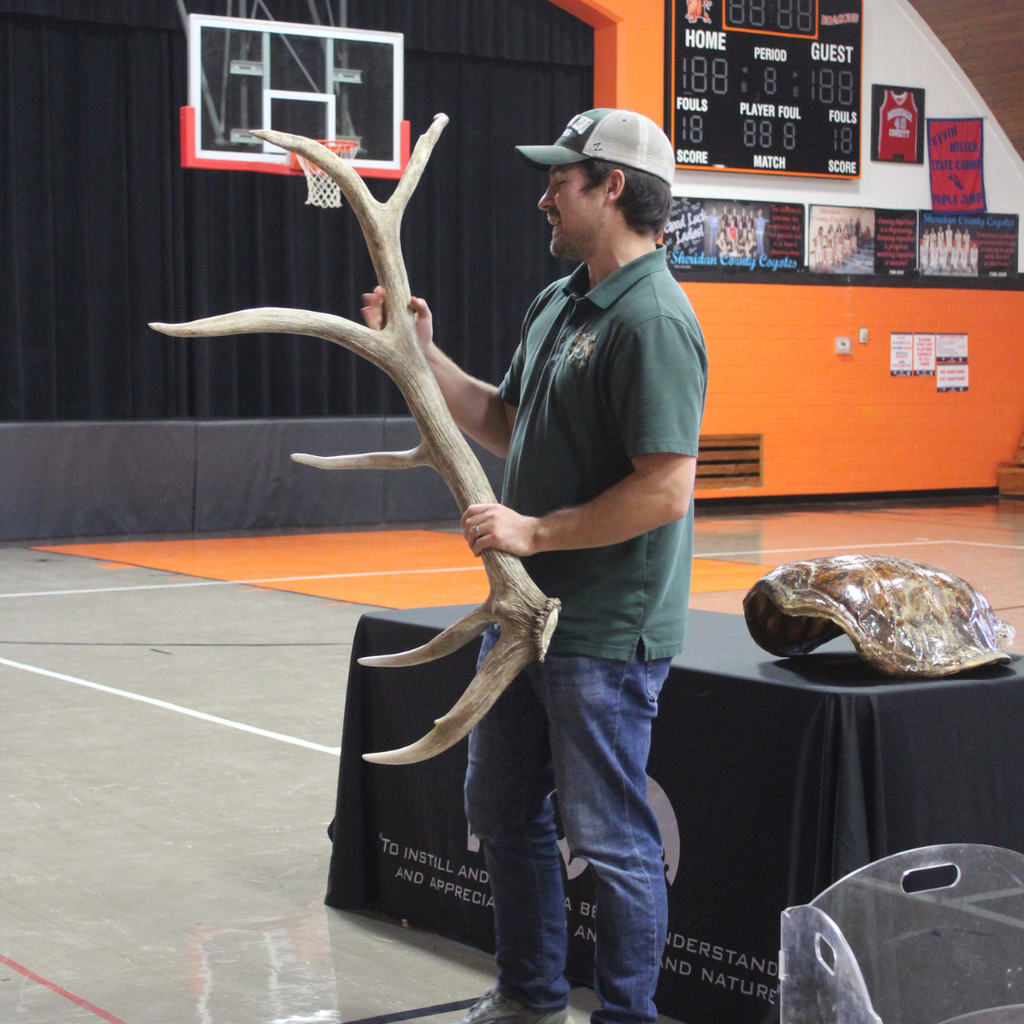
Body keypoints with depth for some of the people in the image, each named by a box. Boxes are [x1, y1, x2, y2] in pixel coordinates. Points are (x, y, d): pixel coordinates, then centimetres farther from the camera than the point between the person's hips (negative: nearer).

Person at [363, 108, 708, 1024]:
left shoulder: (652, 320, -20)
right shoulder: (558, 303, 11)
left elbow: (665, 490, -25)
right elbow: (506, 423, 19)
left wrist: (535, 531, -19)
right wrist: (423, 356, 10)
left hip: (605, 632, -10)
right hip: (528, 608, 10)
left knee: (609, 837, 1)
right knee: (504, 811, 20)